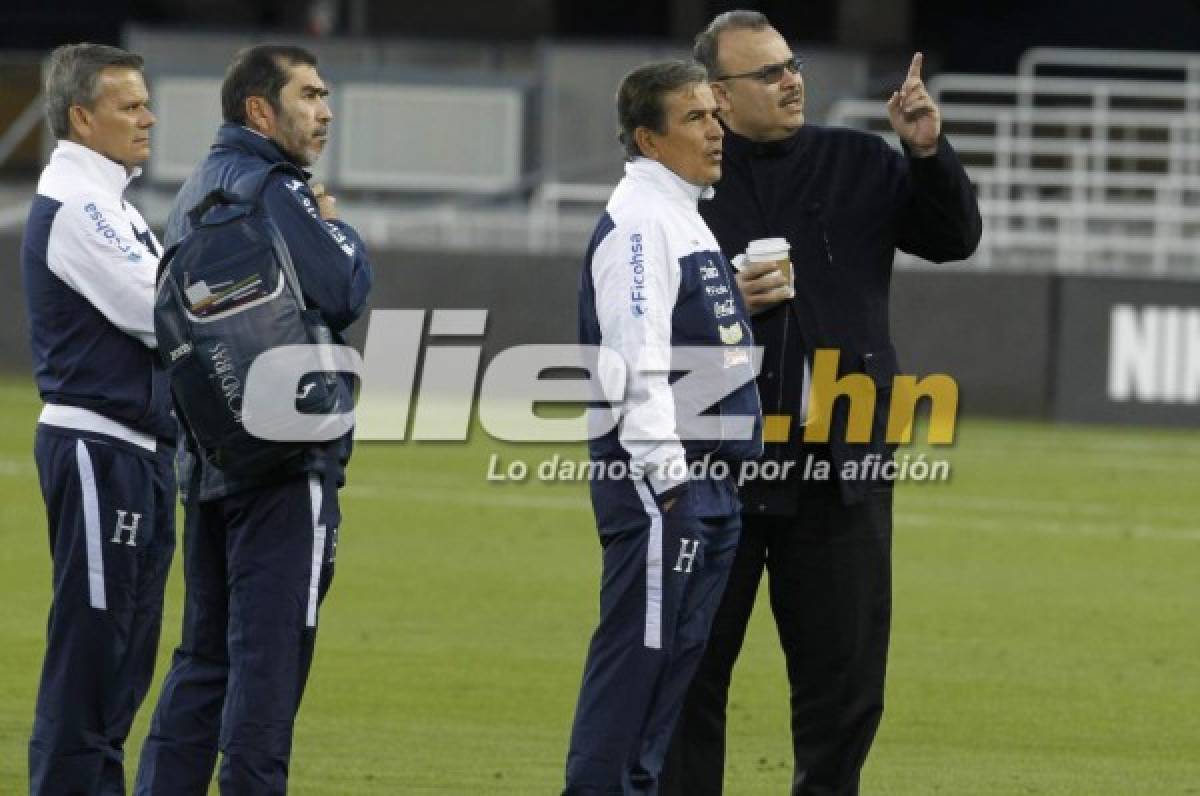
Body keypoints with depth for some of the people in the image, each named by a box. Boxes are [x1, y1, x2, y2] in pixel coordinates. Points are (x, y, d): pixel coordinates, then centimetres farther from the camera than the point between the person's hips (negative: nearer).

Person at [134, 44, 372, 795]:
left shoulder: (194, 194, 16)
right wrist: (337, 229, 0)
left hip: (208, 453, 9)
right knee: (270, 655, -7)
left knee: (206, 657, 13)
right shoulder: (274, 191, -13)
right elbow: (344, 293, -19)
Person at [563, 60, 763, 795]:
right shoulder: (640, 222, -12)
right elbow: (639, 360, -19)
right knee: (638, 649, -9)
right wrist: (668, 476, -22)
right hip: (660, 478, -10)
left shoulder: (687, 218, 19)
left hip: (707, 478, 10)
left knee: (678, 652, 10)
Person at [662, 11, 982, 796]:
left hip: (841, 460, 2)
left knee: (845, 673, 7)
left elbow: (953, 238, 4)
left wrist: (930, 153, -11)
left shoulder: (858, 164, 8)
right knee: (690, 671, 4)